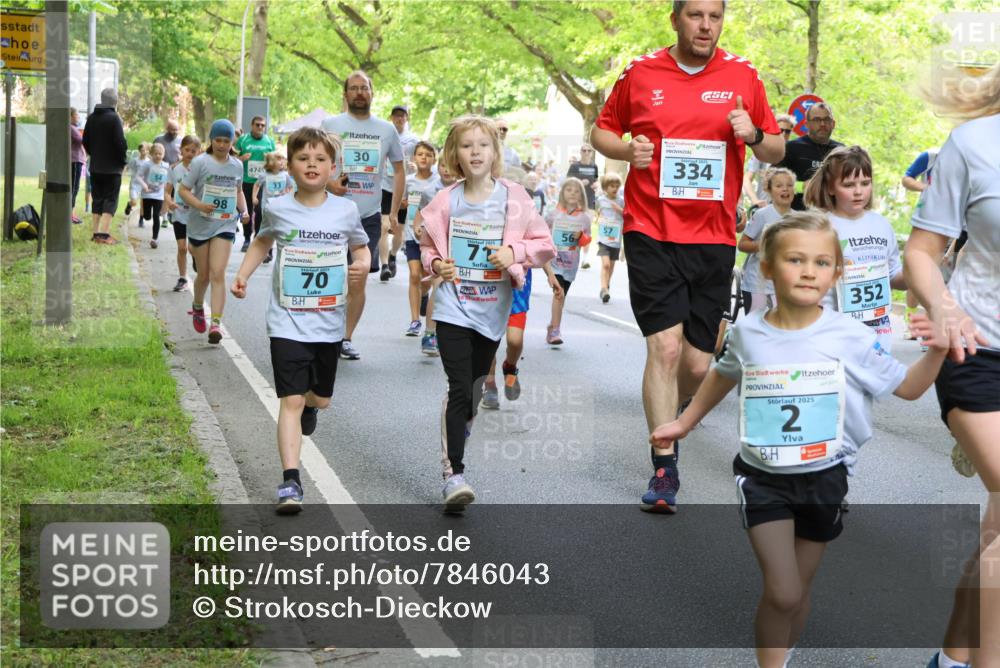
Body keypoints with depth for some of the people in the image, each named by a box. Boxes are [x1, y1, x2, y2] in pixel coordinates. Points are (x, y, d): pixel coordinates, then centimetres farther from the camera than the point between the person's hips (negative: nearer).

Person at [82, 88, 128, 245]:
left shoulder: (91, 118, 8)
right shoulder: (114, 118, -14)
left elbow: (85, 141, 12)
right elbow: (121, 143, -17)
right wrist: (123, 161, -4)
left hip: (95, 167, 6)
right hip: (112, 167, -6)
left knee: (97, 199, 12)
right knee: (110, 201, -4)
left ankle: (96, 232, 12)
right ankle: (103, 233, -13)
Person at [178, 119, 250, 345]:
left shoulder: (237, 165, 6)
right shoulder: (200, 162, -6)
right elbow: (183, 190, -6)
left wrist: (243, 209, 4)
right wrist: (199, 205, -24)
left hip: (225, 226, 1)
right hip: (200, 225, -1)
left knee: (218, 274, -13)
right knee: (204, 274, 10)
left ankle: (216, 323, -18)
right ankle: (198, 307, 40)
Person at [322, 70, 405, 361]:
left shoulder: (387, 129, 9)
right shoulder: (330, 124, 3)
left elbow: (399, 170, 16)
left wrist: (394, 212, 9)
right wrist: (328, 182, -14)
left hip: (370, 216, 2)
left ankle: (346, 338, 15)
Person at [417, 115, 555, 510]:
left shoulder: (513, 198, -2)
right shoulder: (446, 201, -1)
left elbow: (544, 245, 1)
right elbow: (428, 245, 12)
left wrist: (514, 253, -16)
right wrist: (436, 264, -7)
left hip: (492, 310, 2)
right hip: (453, 309, -2)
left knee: (474, 389, 17)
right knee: (460, 389, -12)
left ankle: (456, 447, 40)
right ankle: (453, 474, -10)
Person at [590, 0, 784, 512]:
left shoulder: (743, 76, 5)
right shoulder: (640, 73, 2)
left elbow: (777, 151, 11)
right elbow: (602, 131, 13)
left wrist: (753, 136, -11)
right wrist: (627, 150, -9)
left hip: (714, 239, 2)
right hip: (651, 234, -2)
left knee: (698, 364, 6)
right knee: (664, 346, -13)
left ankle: (668, 415, 39)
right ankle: (664, 471, -3)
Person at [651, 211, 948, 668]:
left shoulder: (850, 337, -12)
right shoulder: (747, 332, -7)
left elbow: (907, 389, -3)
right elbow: (723, 377, 15)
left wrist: (936, 353, -21)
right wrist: (684, 423, 23)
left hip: (823, 480, 1)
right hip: (762, 479, 0)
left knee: (798, 591, 14)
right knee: (781, 593, -12)